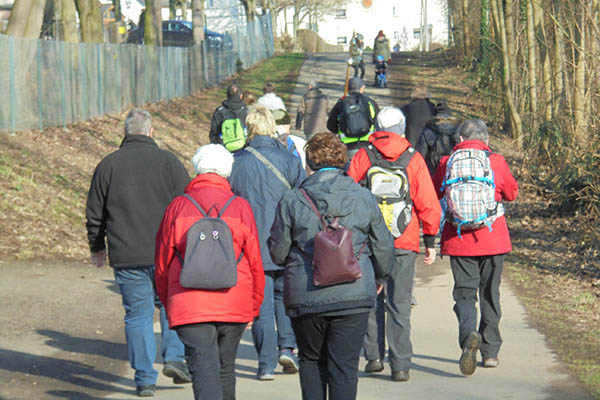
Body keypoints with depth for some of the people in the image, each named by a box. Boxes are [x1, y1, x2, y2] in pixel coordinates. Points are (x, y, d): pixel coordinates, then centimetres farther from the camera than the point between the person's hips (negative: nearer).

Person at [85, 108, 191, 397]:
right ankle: (174, 357, 3)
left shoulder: (108, 165, 3)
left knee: (138, 314, 5)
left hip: (126, 257, 1)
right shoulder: (167, 161, -1)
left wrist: (97, 247, 22)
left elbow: (94, 213, 9)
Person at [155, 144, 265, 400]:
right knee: (225, 369, 17)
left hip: (189, 307, -1)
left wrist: (168, 303, 21)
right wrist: (253, 308, 16)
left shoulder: (178, 208, 1)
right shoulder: (240, 208, 1)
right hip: (234, 306, 2)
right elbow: (255, 263, 4)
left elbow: (162, 265, 7)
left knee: (204, 372, -6)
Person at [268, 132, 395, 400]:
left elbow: (278, 252, 0)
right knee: (344, 364, 4)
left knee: (311, 360, 17)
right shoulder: (364, 199, 0)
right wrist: (378, 278, 26)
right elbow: (384, 247, 7)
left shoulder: (291, 201, -5)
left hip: (306, 297, 0)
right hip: (354, 297, 0)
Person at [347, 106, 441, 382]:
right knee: (400, 305, 4)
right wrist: (430, 241, 9)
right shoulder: (414, 160, 1)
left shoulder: (362, 157, 1)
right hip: (404, 244, 0)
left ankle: (373, 355, 9)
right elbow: (428, 204, 0)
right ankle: (400, 366, 3)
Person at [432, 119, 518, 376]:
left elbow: (433, 194, 11)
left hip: (458, 240, -1)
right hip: (493, 239, 1)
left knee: (464, 293, 2)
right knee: (490, 294, 14)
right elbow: (512, 193, 11)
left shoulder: (447, 163, -2)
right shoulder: (496, 161, -2)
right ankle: (490, 352, 19)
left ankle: (469, 334, -27)